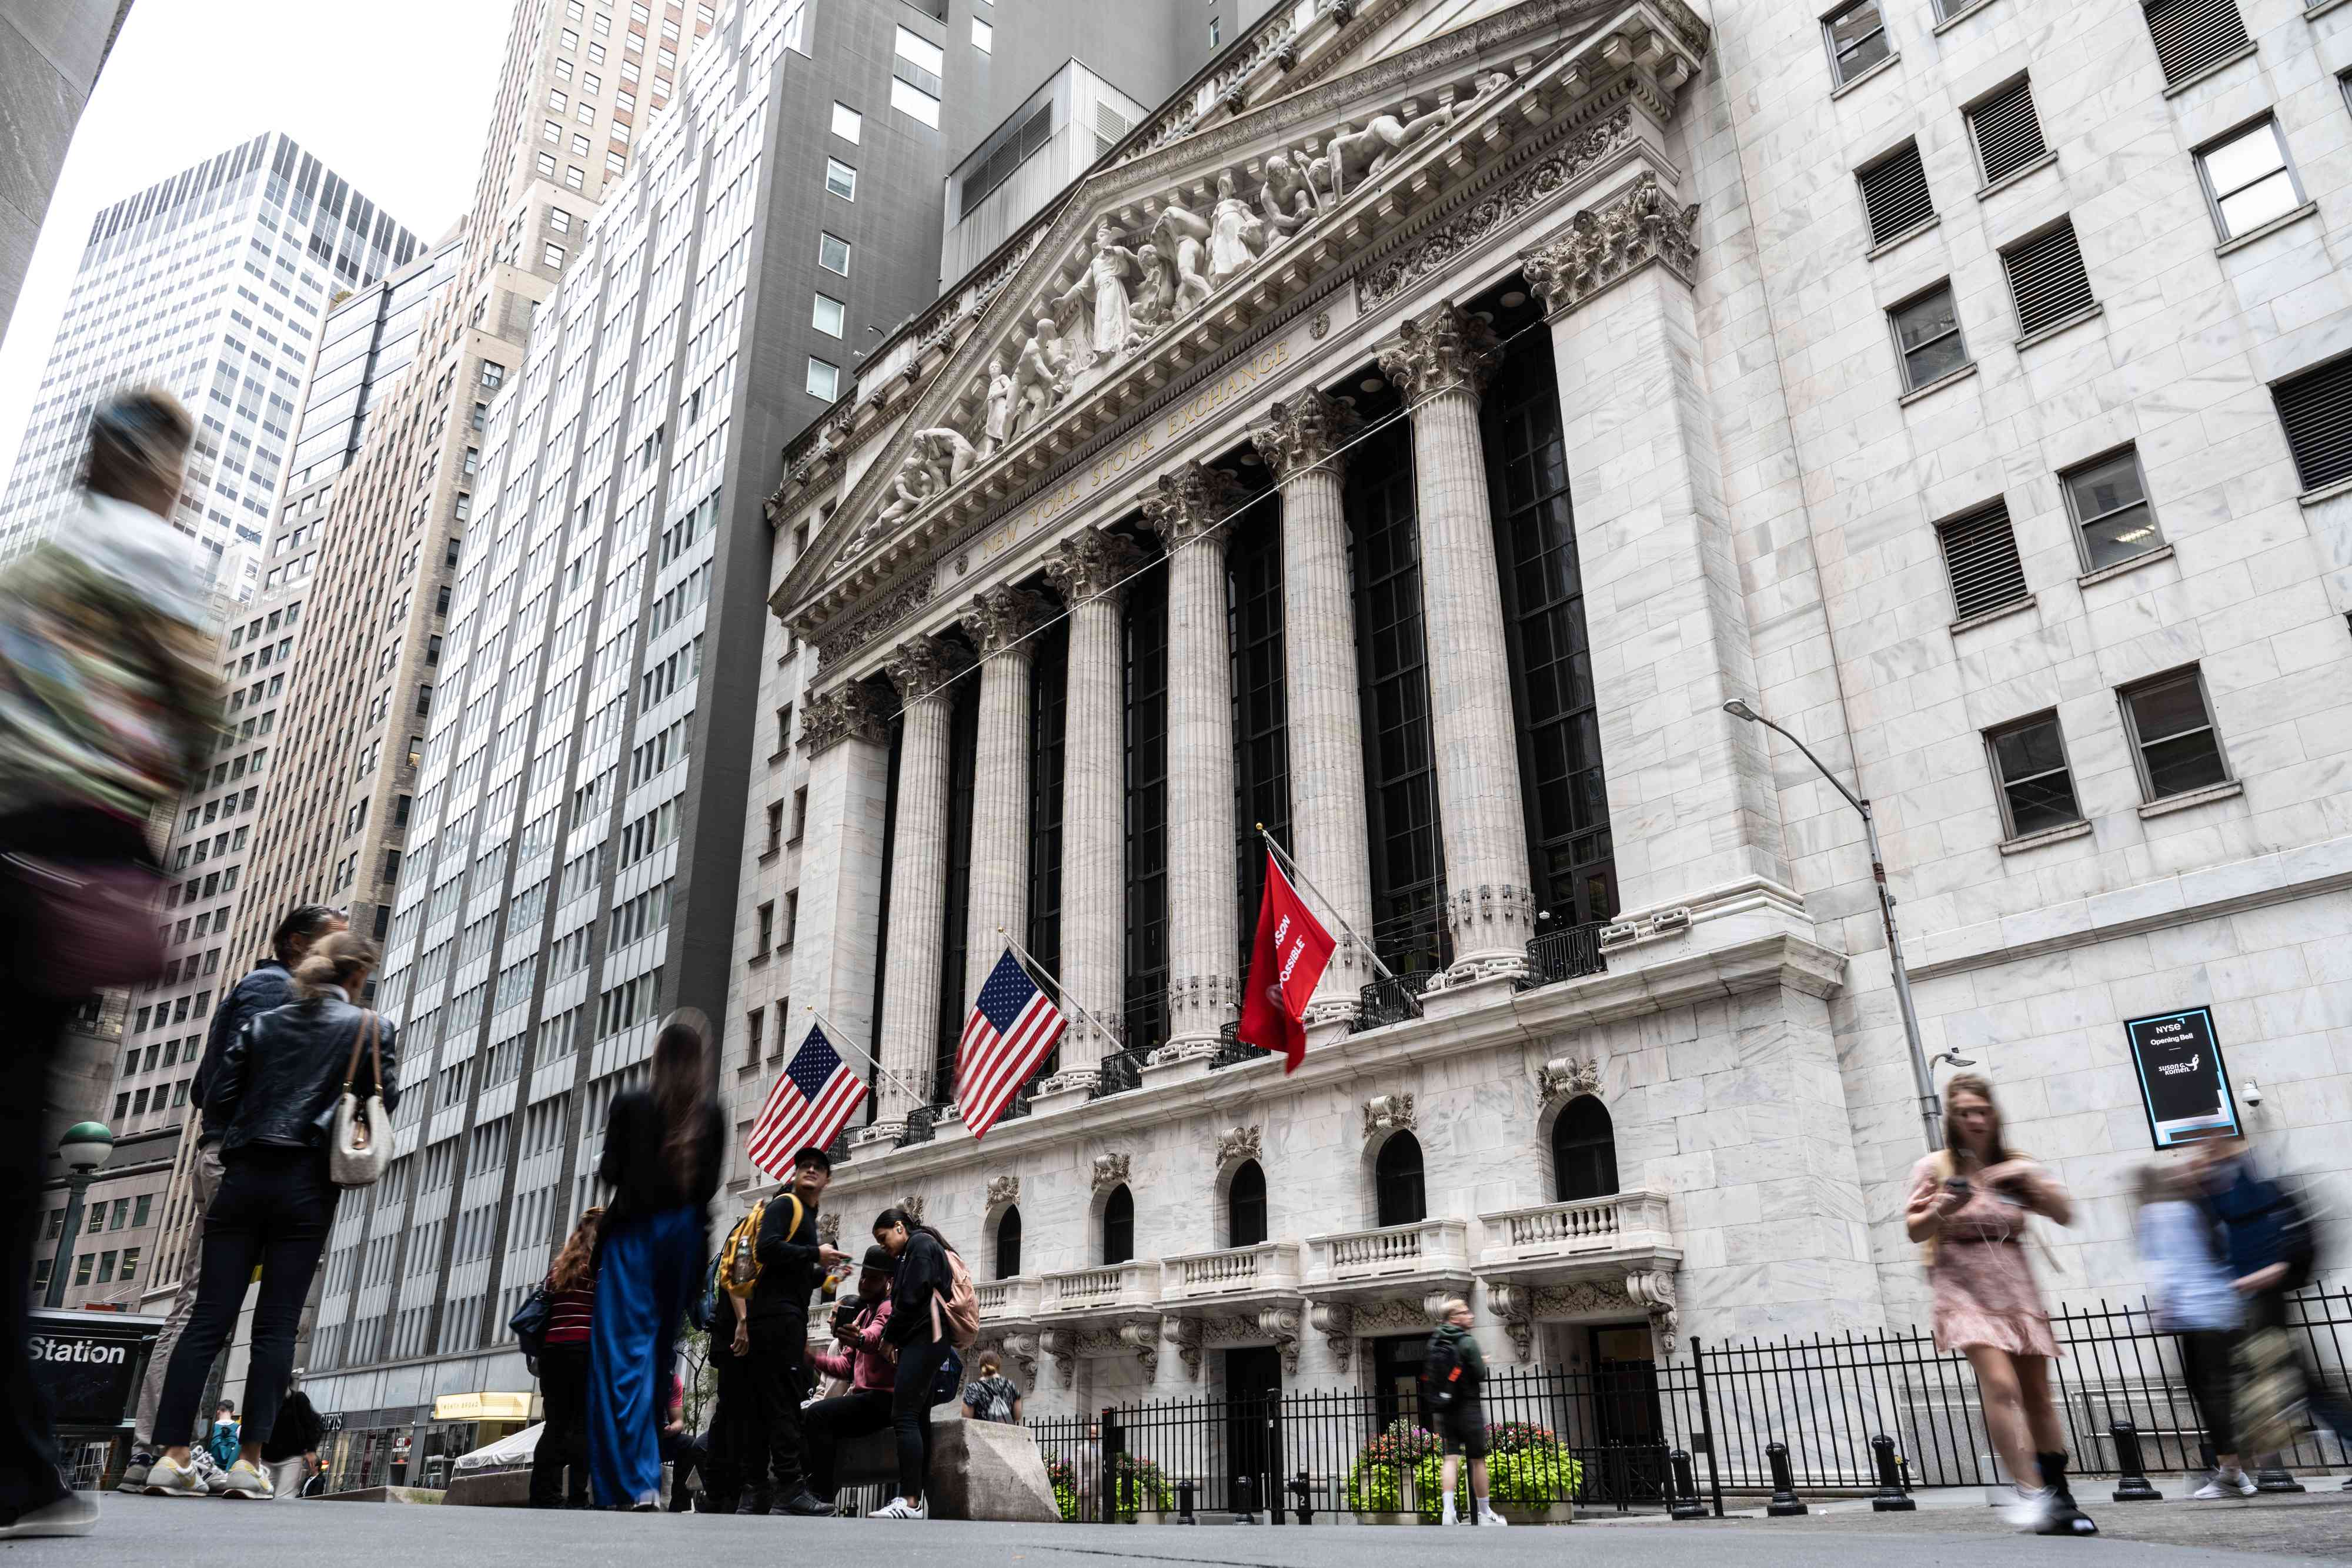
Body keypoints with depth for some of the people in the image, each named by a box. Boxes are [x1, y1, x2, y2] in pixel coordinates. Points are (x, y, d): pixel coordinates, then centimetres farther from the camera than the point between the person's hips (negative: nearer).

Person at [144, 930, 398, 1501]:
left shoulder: (261, 1025, 11)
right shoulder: (373, 1030, 0)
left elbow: (216, 1099, 7)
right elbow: (385, 1104, 0)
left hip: (245, 1177, 3)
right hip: (307, 1183, -3)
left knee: (209, 1318, 4)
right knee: (277, 1325, 0)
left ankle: (173, 1456, 1)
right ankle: (248, 1461, -2)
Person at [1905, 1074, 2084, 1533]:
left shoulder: (2016, 1166, 12)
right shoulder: (1935, 1167, 1)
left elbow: (2065, 1214, 5)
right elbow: (1915, 1231, 2)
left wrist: (2031, 1179, -11)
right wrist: (1941, 1210, -19)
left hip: (2015, 1285, 4)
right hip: (1963, 1285, -4)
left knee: (2037, 1393, 6)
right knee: (2001, 1385, -21)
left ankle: (2060, 1499, 17)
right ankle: (2031, 1493, -20)